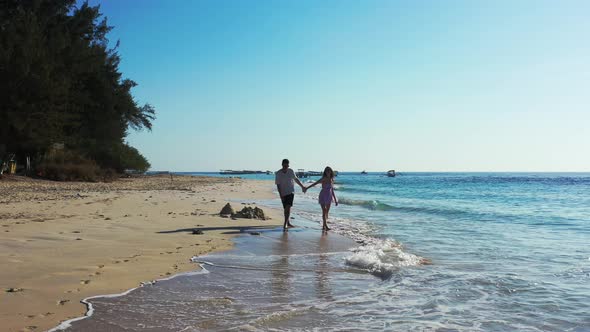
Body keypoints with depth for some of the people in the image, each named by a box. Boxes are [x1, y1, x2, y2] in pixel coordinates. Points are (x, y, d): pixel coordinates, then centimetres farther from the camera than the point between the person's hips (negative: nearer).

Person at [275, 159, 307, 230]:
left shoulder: (291, 171, -2)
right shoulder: (278, 173, -10)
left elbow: (296, 179, 15)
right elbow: (278, 185, -10)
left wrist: (302, 186, 22)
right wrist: (281, 195, -16)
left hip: (291, 192, 0)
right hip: (283, 193, 0)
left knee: (288, 208, -15)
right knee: (286, 209, 9)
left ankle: (285, 224, -17)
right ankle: (288, 223, 26)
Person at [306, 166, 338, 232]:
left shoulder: (331, 180, 6)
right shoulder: (323, 179, -9)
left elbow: (332, 190, 13)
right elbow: (315, 183, -14)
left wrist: (335, 199, 15)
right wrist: (307, 188, -23)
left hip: (329, 197, 5)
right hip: (323, 196, -5)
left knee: (327, 212, 8)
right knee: (324, 211, -9)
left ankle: (324, 226, 18)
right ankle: (326, 226, -10)